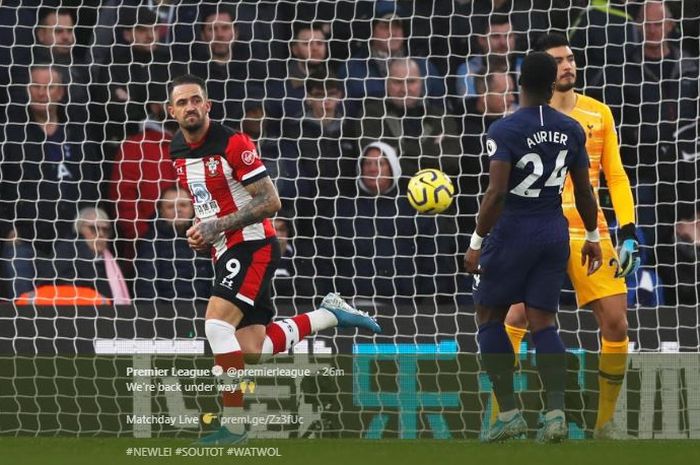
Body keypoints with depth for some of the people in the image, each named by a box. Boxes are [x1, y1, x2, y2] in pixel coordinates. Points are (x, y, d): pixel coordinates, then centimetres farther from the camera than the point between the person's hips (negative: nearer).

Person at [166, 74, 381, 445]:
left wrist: (217, 226, -21)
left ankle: (233, 424, -17)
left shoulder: (233, 143, -15)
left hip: (253, 246, -8)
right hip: (223, 253, 8)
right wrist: (199, 232, 9)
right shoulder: (177, 151, 9)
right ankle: (329, 315, 21)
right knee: (252, 352, 1)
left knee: (217, 324, -24)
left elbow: (270, 201, -16)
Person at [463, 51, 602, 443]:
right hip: (555, 232, 5)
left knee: (489, 317, 10)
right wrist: (593, 238, 19)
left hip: (513, 230, -4)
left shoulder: (505, 131, -14)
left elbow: (496, 193, -20)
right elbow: (584, 191, 7)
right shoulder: (572, 130, 2)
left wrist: (477, 242, -13)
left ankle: (509, 413, 3)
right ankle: (557, 413, -6)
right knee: (543, 322, 8)